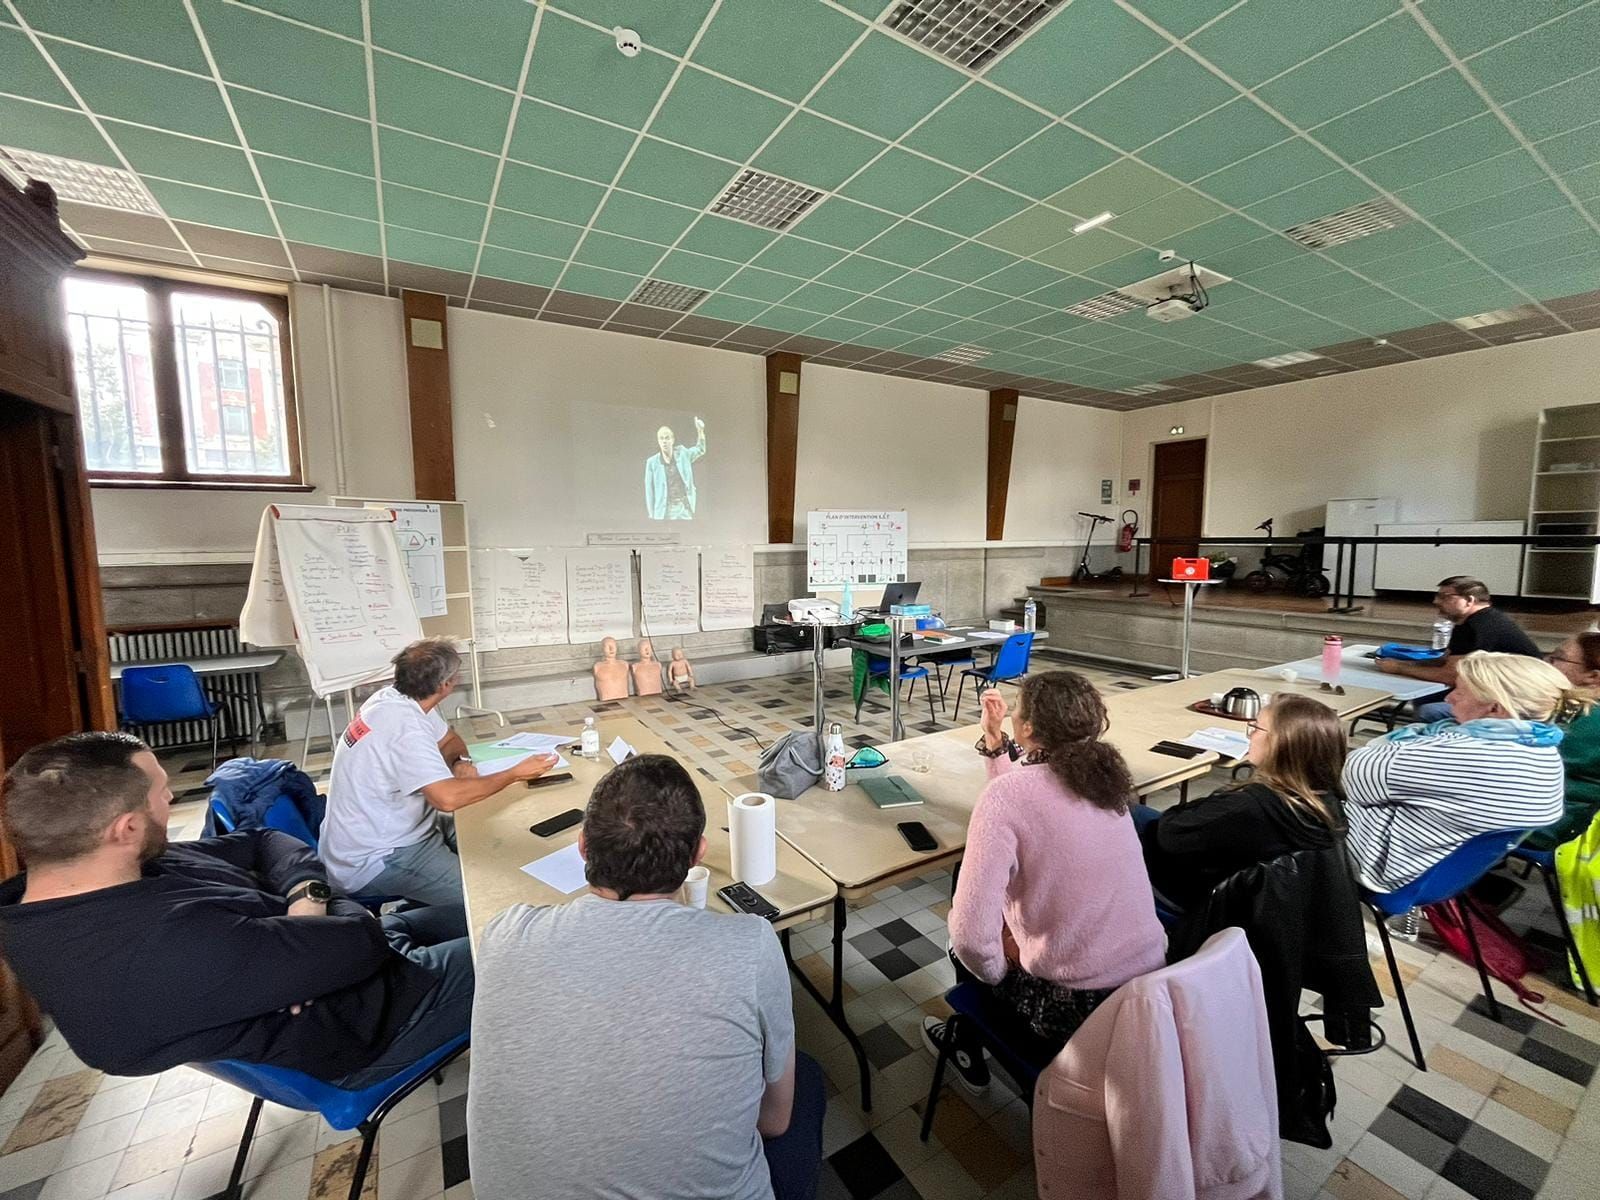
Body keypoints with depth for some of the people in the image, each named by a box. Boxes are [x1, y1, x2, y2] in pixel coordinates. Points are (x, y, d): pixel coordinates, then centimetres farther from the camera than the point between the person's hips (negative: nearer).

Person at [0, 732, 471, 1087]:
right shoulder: (169, 942, -39)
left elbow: (262, 840, 5)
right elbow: (360, 944, -34)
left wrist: (305, 896, -14)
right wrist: (317, 909, -11)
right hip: (360, 1021, -9)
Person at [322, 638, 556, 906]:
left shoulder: (394, 698, -1)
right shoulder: (405, 727, -29)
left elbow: (449, 739, 15)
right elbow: (448, 797, -40)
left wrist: (460, 762, -7)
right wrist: (515, 773, -29)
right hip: (372, 863, -10)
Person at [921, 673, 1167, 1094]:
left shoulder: (1006, 793, -23)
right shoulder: (1098, 773, -2)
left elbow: (970, 933, -26)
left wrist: (994, 967, -6)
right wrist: (993, 736, 8)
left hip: (1076, 1012, -6)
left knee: (969, 945, 22)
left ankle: (968, 1053, 46)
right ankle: (968, 1041, 49)